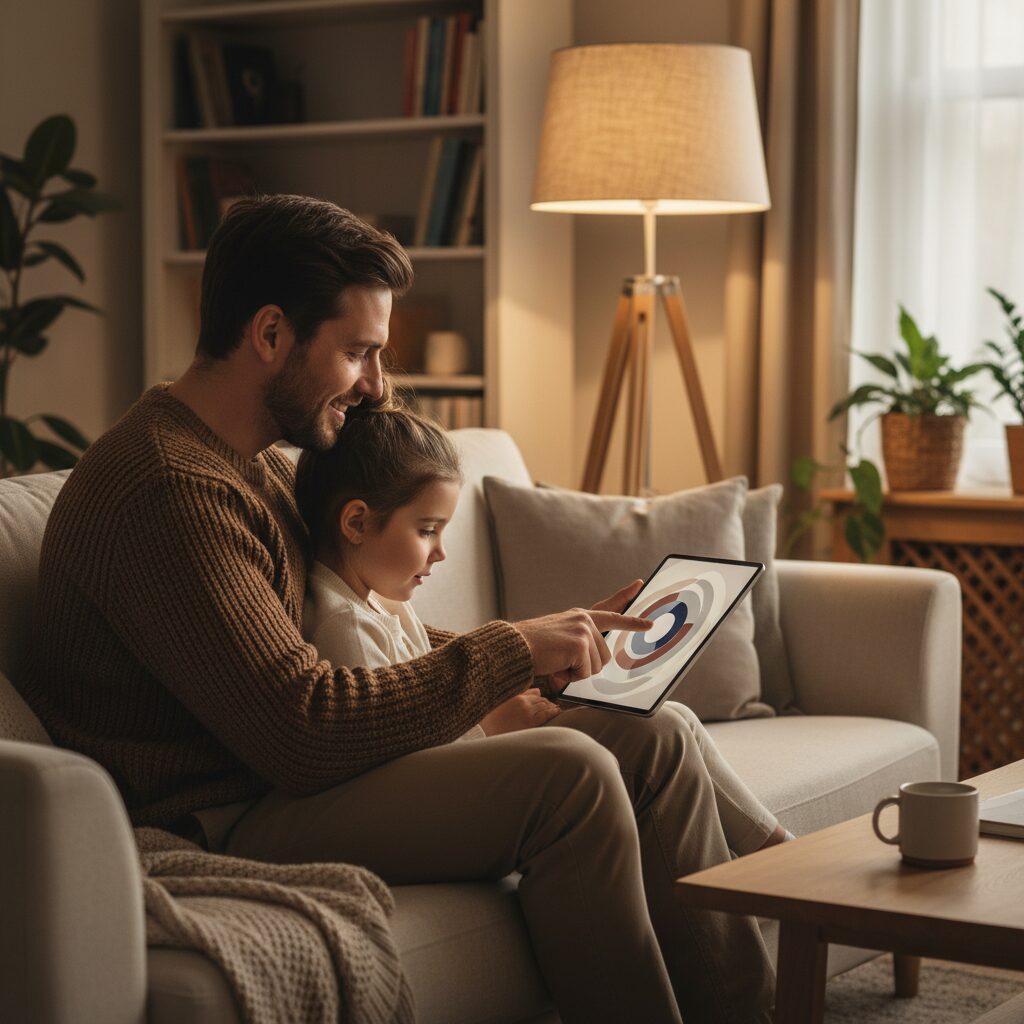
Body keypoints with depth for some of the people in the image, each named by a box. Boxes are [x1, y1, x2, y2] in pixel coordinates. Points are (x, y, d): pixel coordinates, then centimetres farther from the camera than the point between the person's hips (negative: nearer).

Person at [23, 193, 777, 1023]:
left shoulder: (263, 465, 15)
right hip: (228, 823, -10)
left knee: (655, 739, 3)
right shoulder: (167, 490, -20)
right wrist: (512, 652, -16)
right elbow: (307, 731, -25)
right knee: (568, 774, -25)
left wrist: (552, 637, 7)